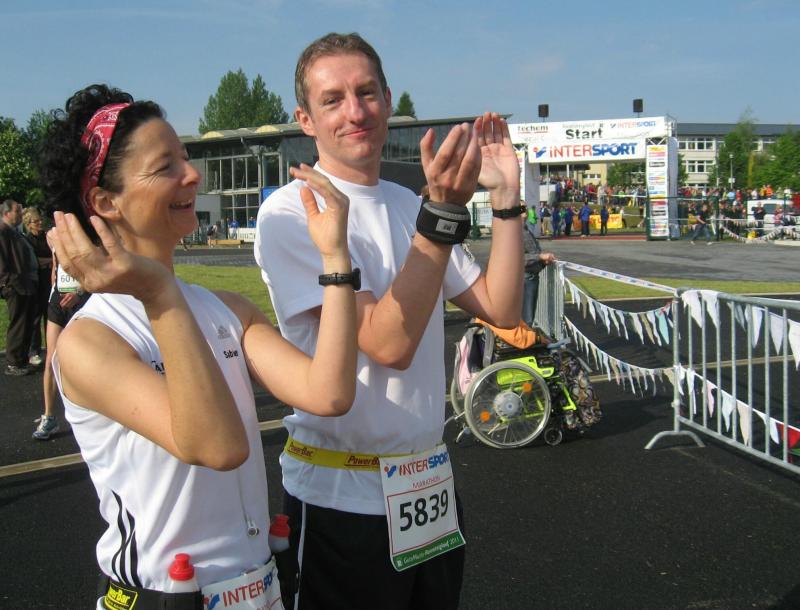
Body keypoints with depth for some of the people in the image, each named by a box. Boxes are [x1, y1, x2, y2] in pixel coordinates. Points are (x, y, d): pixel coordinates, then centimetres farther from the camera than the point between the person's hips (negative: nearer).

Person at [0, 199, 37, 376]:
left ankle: (21, 361, 22)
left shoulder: (14, 232, 19)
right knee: (17, 326, -4)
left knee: (27, 325, 13)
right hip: (14, 287, -9)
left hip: (25, 285, 9)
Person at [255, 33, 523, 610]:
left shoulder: (410, 205, 8)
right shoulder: (290, 212, -15)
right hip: (343, 497, -7)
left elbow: (501, 309, 4)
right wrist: (445, 210, -30)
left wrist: (506, 195, -5)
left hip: (431, 485, 7)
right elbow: (389, 342, -24)